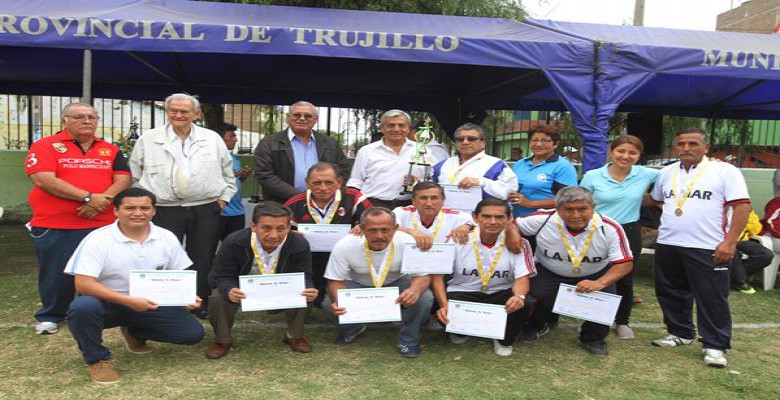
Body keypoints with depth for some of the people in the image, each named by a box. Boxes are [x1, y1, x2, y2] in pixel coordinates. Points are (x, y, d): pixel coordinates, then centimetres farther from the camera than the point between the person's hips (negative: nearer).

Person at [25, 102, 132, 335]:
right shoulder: (45, 146, 0)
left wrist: (103, 200, -16)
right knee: (56, 274, 7)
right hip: (55, 226, -3)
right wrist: (88, 197, -19)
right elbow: (43, 179, -14)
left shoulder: (111, 150, 12)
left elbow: (123, 180, 4)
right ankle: (50, 316, 27)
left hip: (103, 224, 3)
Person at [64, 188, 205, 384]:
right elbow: (83, 284, -23)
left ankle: (135, 333, 19)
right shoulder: (97, 239, -17)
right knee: (82, 307, -37)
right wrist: (129, 301, -30)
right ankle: (98, 359, -7)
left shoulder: (167, 238, -5)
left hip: (150, 304, 4)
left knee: (193, 333, -9)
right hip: (108, 303, -4)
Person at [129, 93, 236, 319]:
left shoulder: (213, 139, 8)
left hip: (206, 211, 1)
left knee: (203, 260, 7)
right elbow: (134, 175, 10)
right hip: (164, 211, -1)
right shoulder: (148, 140, 5)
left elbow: (228, 172, 15)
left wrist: (223, 198, 8)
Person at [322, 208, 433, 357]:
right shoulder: (344, 246, -28)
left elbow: (422, 275, -22)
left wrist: (415, 289, -48)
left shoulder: (407, 243, -29)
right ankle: (351, 329, 12)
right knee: (329, 304, -24)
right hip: (357, 285, 1)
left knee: (424, 298, -28)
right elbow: (336, 280, -16)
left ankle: (408, 340, 0)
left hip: (396, 283, 0)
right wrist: (337, 301, -40)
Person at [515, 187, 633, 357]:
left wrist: (600, 282, -38)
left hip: (596, 274, 1)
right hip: (550, 272, 0)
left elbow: (625, 263, -22)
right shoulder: (543, 219, -23)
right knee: (537, 296, -24)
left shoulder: (610, 228, -25)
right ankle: (536, 327, 14)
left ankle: (594, 339, 10)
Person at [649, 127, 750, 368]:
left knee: (712, 298, 0)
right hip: (667, 246, 6)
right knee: (671, 294, 14)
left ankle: (715, 346, 12)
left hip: (707, 249, -5)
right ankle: (680, 333, 31)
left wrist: (730, 242, -16)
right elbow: (654, 200, 24)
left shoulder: (724, 171, -5)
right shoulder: (667, 173, 11)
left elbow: (742, 206, -10)